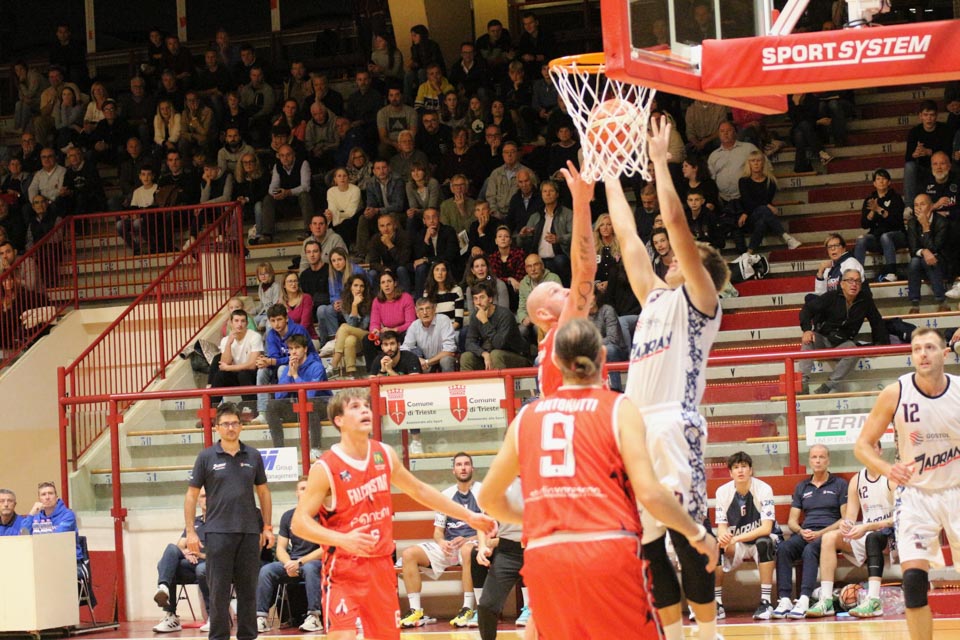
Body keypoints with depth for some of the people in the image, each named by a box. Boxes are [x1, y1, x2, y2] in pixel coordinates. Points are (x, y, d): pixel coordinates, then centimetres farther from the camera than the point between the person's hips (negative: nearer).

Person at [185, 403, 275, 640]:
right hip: (218, 531, -2)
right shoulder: (207, 457, 0)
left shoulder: (253, 456, 7)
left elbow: (263, 492, 14)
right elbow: (192, 495, 3)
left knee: (248, 589, 6)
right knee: (219, 590, -1)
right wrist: (190, 531, -4)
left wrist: (267, 527, 9)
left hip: (249, 531, 2)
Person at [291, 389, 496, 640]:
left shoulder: (385, 455, 4)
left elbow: (419, 490, 19)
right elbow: (299, 521, -16)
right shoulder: (326, 468, -14)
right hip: (344, 569, -6)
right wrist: (342, 539, -31)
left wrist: (469, 516, 21)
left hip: (381, 565, 6)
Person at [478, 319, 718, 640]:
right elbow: (648, 493, -7)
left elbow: (489, 498, 20)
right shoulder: (619, 408, 3)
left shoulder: (526, 416, 13)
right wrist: (697, 534, 7)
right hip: (607, 550, -3)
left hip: (543, 555, 4)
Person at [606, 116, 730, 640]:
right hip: (638, 426, 8)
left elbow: (676, 223, -8)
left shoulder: (699, 298, 2)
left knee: (687, 536, -9)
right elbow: (628, 238, 25)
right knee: (649, 543, 7)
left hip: (676, 428, -8)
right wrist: (609, 176, 26)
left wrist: (660, 161, -5)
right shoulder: (655, 297, 22)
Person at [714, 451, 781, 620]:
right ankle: (717, 605, -15)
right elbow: (722, 526, -6)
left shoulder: (763, 489, -18)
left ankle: (765, 602, -34)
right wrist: (723, 536, -33)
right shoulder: (723, 491, -7)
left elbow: (766, 528, -24)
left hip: (763, 539, -3)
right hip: (736, 544, 3)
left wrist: (735, 538, -35)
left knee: (764, 543, -38)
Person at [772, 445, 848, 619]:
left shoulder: (839, 484, 9)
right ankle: (784, 600, -37)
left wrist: (820, 533, -12)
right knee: (783, 548, -29)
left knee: (810, 550, -37)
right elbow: (792, 520, 19)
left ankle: (804, 600, -47)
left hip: (829, 534, -4)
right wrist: (801, 531, -5)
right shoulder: (802, 487, 23)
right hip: (805, 534, 4)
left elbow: (846, 518, 0)